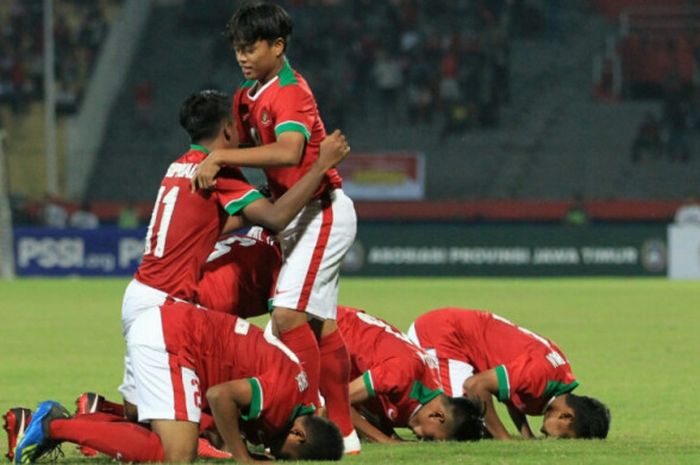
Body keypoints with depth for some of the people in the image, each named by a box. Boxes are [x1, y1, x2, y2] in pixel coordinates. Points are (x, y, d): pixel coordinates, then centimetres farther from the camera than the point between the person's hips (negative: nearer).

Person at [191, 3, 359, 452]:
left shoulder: (290, 93, -20)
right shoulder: (249, 96, 9)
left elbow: (288, 151, -37)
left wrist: (221, 157, -39)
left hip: (322, 212, -10)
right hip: (298, 215, 10)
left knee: (289, 314, -19)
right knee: (321, 324, 12)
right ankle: (343, 432, 18)